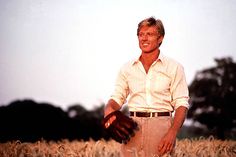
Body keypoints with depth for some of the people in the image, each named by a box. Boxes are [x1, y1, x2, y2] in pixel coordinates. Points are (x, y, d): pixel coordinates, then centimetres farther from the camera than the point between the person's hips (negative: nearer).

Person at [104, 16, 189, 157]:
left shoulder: (174, 67, 3)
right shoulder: (127, 68, 12)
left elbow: (181, 104, -2)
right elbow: (117, 98, 15)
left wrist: (172, 133, -16)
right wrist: (109, 109, -9)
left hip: (161, 126, -2)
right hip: (133, 126, 2)